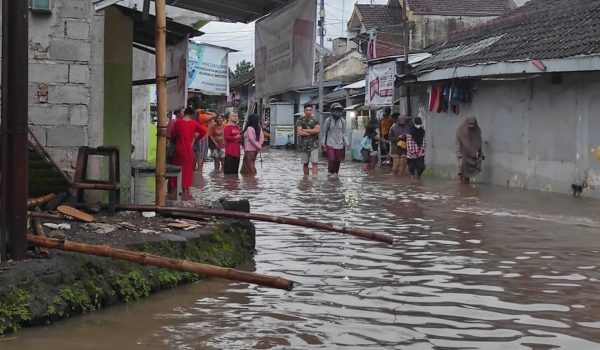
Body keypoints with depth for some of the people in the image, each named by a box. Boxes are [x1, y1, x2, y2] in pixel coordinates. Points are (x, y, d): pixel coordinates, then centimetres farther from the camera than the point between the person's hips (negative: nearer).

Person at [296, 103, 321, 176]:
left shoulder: (315, 120, 5)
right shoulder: (300, 120, 1)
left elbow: (318, 130, -13)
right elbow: (299, 132, -12)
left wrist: (305, 130, -12)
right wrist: (312, 132, -9)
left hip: (313, 145, 0)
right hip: (303, 145, 0)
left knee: (315, 163, -11)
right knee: (305, 164, 8)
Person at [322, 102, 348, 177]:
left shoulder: (342, 121, 9)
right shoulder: (328, 120, 0)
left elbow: (343, 133, 15)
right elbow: (325, 133, 3)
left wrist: (345, 143, 10)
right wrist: (324, 144, -1)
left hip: (339, 144, 3)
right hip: (330, 144, -3)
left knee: (338, 161, 2)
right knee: (331, 159, -10)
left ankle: (335, 173, 15)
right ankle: (330, 172, 6)